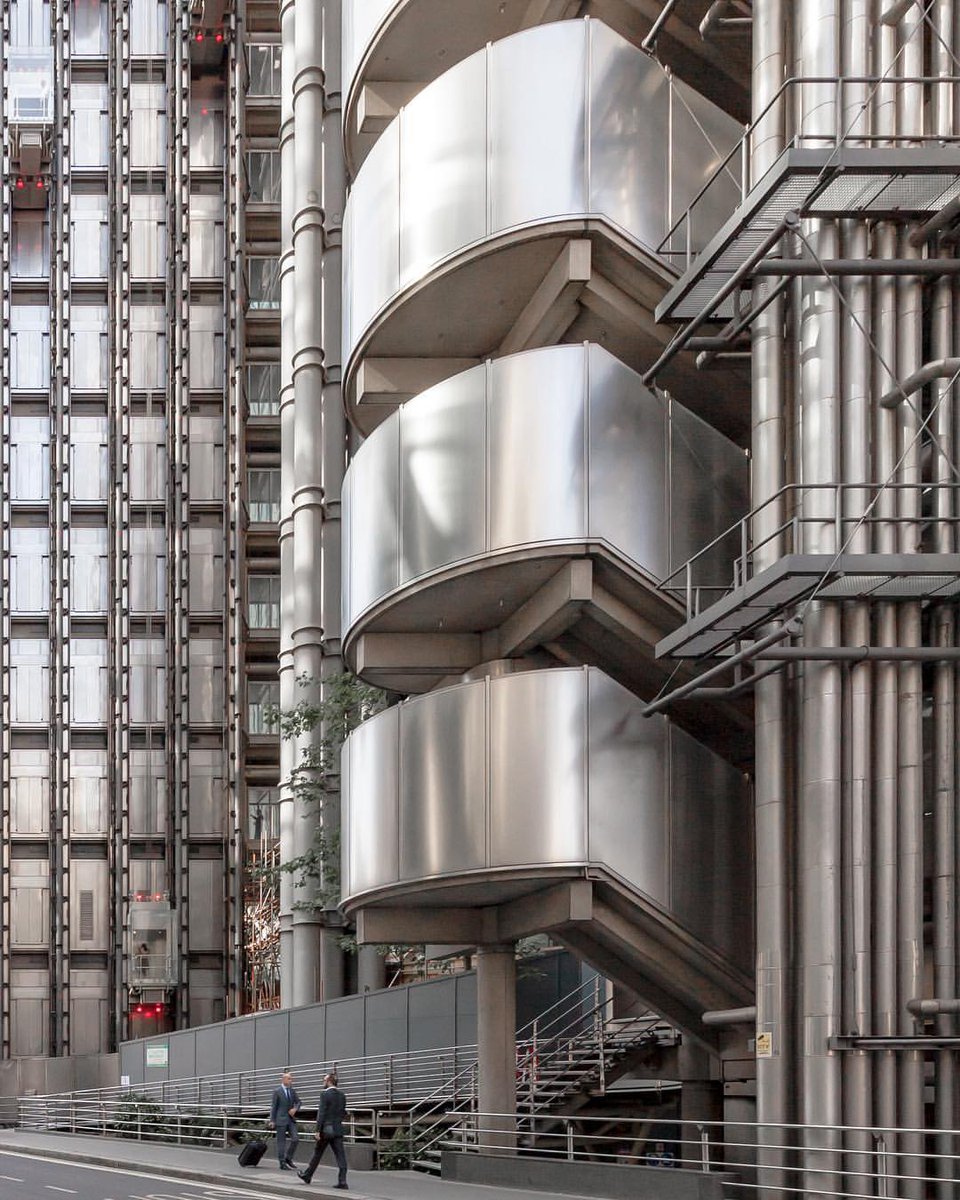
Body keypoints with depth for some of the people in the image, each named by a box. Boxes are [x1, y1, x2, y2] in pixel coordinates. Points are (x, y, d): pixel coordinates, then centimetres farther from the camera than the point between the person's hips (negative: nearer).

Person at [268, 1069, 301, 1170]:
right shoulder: (277, 1091, -6)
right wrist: (272, 1121, -8)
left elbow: (298, 1102, 15)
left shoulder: (292, 1090, 8)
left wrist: (295, 1109, -8)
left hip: (291, 1119, 5)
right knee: (281, 1142, 0)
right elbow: (273, 1106, -5)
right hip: (281, 1119, -5)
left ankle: (288, 1158, 15)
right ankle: (282, 1163, 6)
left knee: (295, 1138, -3)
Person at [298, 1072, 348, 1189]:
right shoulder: (342, 1095, 10)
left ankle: (307, 1175, 26)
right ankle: (342, 1181, -10)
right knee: (340, 1155, -2)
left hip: (326, 1130, -5)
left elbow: (321, 1113, -15)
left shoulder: (326, 1094, -12)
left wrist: (318, 1130, -15)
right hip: (338, 1129, 5)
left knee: (317, 1153, 10)